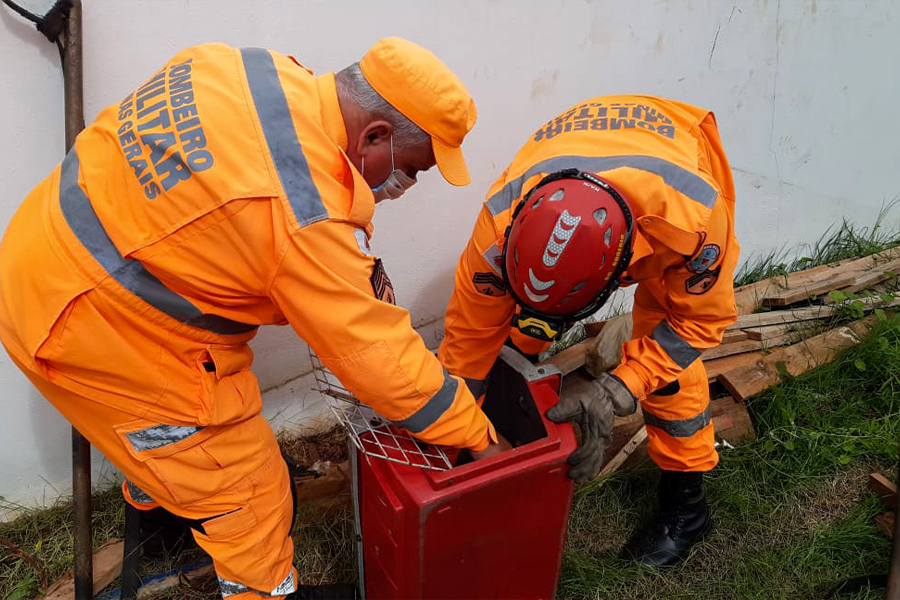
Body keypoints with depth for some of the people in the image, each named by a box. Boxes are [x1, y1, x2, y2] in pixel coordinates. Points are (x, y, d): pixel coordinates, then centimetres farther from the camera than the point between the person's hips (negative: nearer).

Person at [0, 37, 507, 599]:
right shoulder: (306, 216, -33)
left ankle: (152, 501, 64)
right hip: (94, 328, -9)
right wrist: (480, 436, -11)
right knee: (244, 488, 6)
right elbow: (378, 353, -25)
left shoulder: (266, 69, -8)